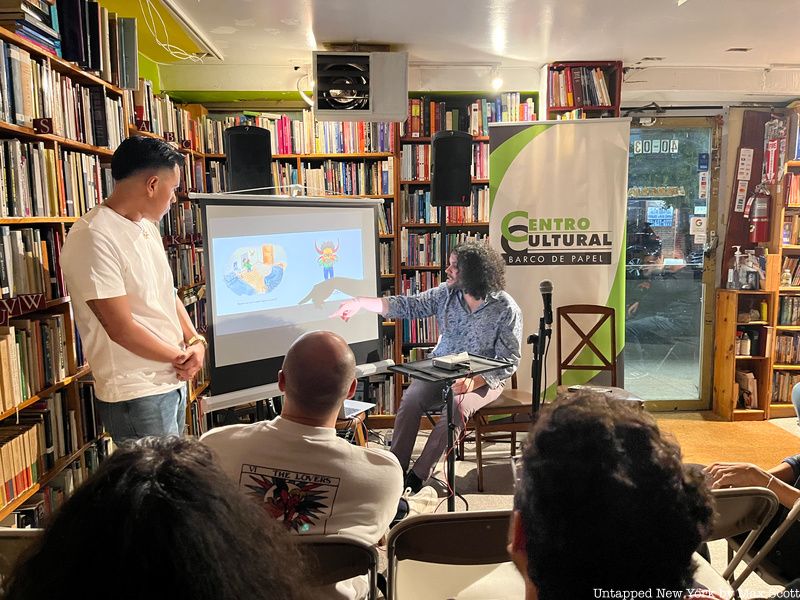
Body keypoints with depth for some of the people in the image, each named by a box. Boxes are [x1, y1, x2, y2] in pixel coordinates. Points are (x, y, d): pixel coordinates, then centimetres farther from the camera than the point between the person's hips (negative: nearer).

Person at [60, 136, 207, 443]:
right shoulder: (93, 238, -19)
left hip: (174, 380, 9)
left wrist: (195, 341, -2)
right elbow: (122, 329, -20)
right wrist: (181, 357, -8)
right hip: (136, 394, -8)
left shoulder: (147, 228, 10)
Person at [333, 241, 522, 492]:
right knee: (411, 400, -23)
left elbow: (508, 362, -13)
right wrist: (360, 302, -4)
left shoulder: (506, 309, -12)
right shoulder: (447, 293, 1)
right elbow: (408, 306, 2)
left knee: (456, 407, -33)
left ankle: (416, 478, -24)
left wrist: (473, 382, -29)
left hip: (484, 379, -4)